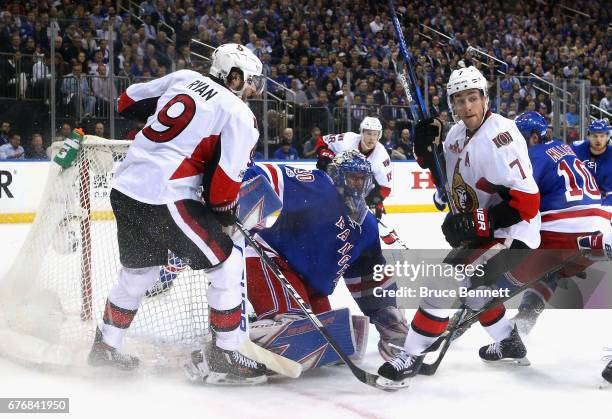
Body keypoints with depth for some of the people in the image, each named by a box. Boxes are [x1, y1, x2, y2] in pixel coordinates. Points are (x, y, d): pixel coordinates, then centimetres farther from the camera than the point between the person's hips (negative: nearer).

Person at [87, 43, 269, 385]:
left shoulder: (185, 78, 13)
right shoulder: (240, 115, -4)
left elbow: (128, 102, 21)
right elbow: (223, 183, -9)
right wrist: (226, 214, 10)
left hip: (126, 188, 8)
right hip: (166, 197, -8)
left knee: (138, 271, 26)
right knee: (227, 263, 4)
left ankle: (106, 347, 39)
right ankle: (224, 357, 4)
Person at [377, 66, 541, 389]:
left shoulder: (499, 137, -25)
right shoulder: (457, 133, 3)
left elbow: (526, 201, -29)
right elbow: (449, 178, 15)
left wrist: (476, 223, -29)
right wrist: (426, 148, -4)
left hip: (507, 234, -10)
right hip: (479, 230, 10)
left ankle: (411, 357, -4)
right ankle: (509, 343, 44)